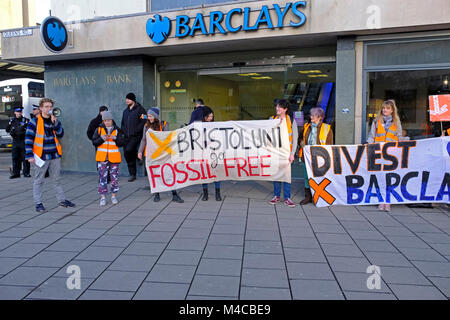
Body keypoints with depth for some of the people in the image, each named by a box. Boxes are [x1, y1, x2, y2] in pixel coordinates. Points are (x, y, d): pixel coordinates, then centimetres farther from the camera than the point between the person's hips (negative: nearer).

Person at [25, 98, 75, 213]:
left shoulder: (55, 120, 9)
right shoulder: (34, 122, -4)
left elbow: (60, 134, -4)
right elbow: (28, 139, -6)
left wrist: (55, 123, -17)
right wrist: (29, 156, -11)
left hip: (55, 156, 4)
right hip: (41, 156, -4)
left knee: (56, 179, 13)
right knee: (39, 181, 4)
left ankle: (62, 200, 21)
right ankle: (38, 203, 12)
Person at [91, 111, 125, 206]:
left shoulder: (117, 130, 5)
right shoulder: (99, 129, 5)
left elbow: (121, 143, 0)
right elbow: (94, 142, 1)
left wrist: (115, 138, -17)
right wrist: (102, 139, -15)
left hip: (114, 157, 0)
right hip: (102, 157, 0)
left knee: (114, 176, 6)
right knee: (102, 177, -1)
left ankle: (113, 195, 17)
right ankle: (103, 197, 5)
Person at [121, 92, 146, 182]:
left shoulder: (140, 109, -1)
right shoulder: (125, 111, 20)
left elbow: (143, 122, -9)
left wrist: (136, 130, -17)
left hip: (136, 136, -7)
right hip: (126, 137, 7)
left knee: (129, 149, -27)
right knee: (127, 155, 4)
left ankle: (138, 156, 6)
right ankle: (132, 175, 14)